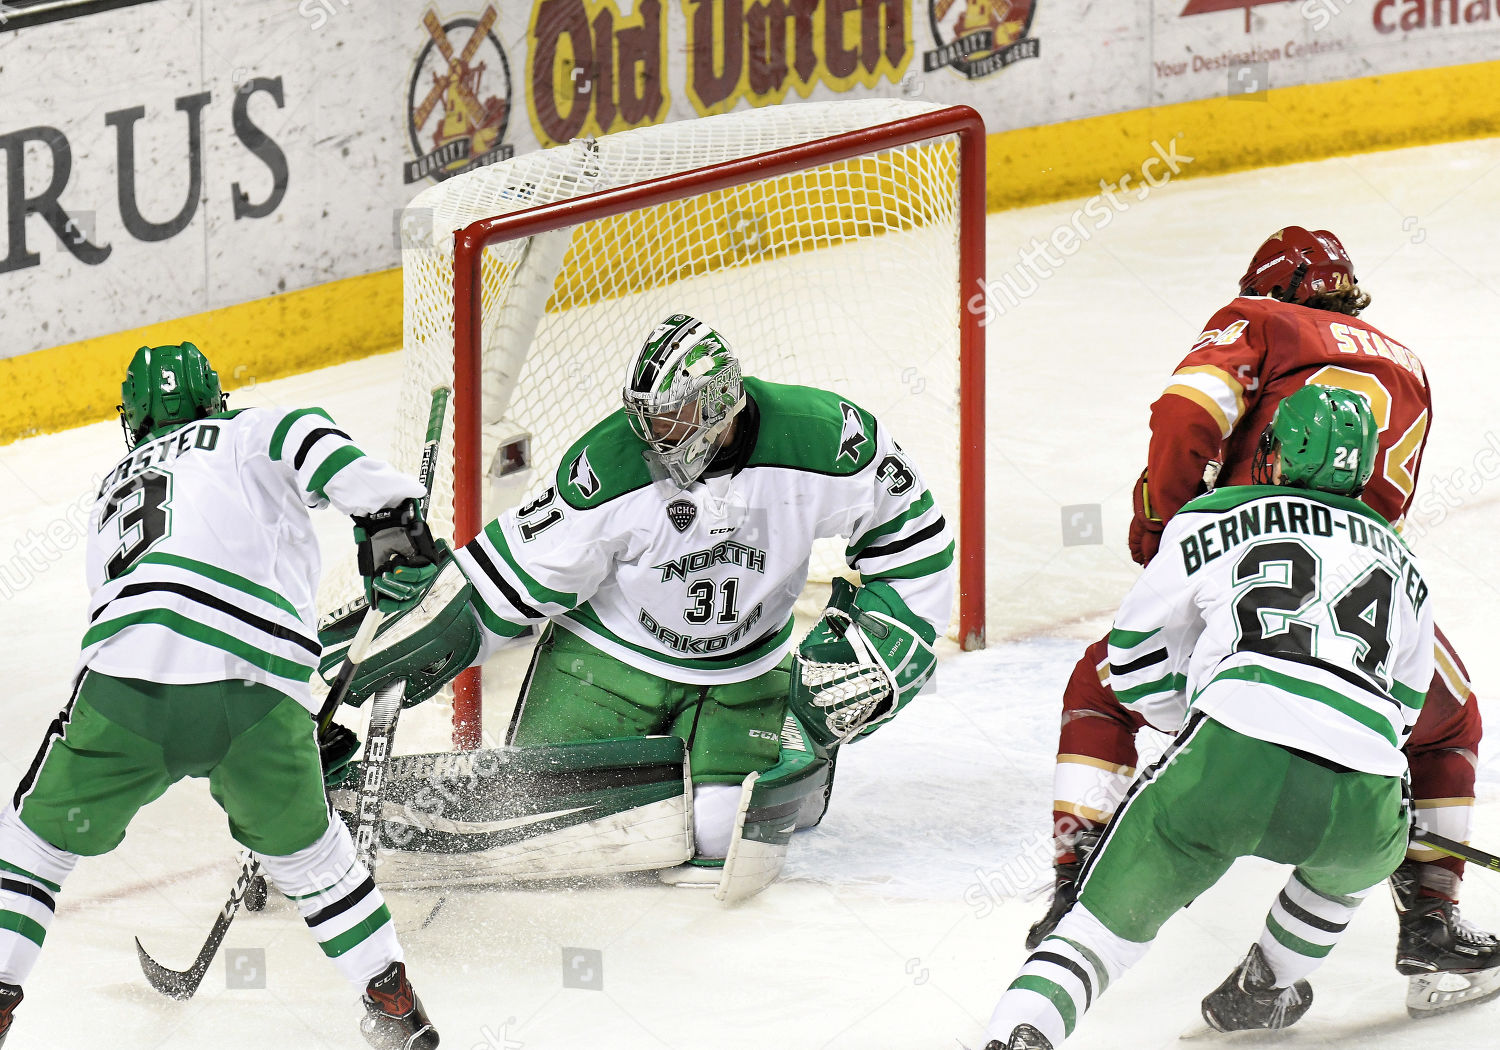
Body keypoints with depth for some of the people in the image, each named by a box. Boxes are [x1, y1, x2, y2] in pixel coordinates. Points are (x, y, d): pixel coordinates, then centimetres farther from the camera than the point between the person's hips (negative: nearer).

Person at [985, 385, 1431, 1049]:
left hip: (1236, 756, -3)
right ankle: (1262, 992, 46)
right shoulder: (1401, 562, 31)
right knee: (1358, 856, 38)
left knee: (1111, 916, 4)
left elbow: (1134, 655, 24)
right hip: (1362, 792, 3)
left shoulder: (1215, 518, 20)